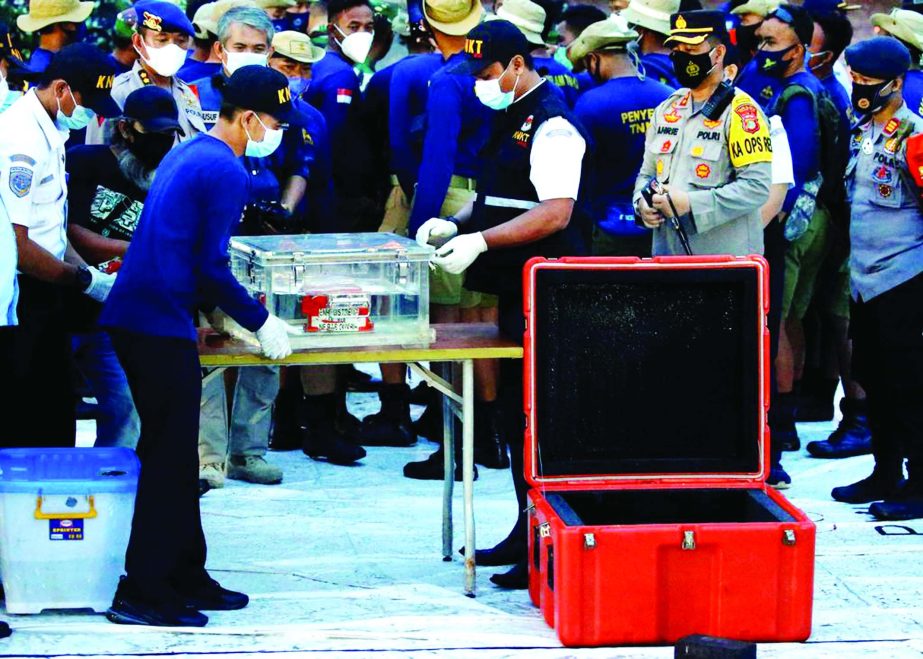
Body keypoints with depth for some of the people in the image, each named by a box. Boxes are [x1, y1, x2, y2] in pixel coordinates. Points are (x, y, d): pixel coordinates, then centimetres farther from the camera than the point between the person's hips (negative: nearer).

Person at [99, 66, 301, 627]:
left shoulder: (189, 154, 18)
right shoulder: (227, 171, -12)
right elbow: (211, 268, -15)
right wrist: (260, 322, -4)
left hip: (135, 316, 10)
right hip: (160, 323, -10)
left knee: (176, 456, 15)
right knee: (170, 459, -5)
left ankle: (186, 578, 23)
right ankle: (143, 592, -3)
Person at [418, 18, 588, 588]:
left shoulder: (551, 125, -15)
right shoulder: (511, 117, 15)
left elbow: (555, 213, -24)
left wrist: (481, 240, -27)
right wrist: (456, 223, 7)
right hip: (515, 289, 10)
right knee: (516, 411, 14)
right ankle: (528, 533, 22)